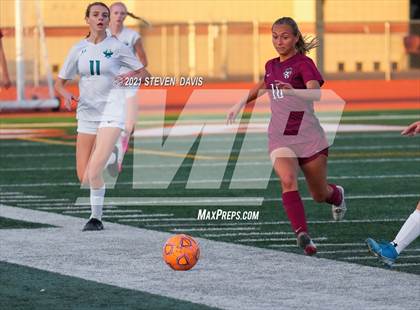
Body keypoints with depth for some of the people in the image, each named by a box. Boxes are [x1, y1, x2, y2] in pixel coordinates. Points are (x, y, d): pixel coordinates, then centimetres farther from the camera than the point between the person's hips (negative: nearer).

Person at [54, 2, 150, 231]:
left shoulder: (116, 47, -2)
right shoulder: (78, 49, 6)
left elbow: (144, 73, 5)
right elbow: (59, 83, 11)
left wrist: (131, 76, -17)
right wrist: (66, 94, -12)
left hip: (111, 112, -4)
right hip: (86, 112, 4)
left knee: (94, 172, -19)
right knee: (83, 176, 3)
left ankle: (96, 217, -3)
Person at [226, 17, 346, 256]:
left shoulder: (303, 63, -9)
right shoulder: (272, 65, 10)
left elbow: (316, 93, -28)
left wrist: (293, 91, -47)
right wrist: (241, 104, 32)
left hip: (309, 137, -4)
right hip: (280, 137, 4)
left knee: (320, 195, 11)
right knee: (288, 180, -26)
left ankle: (338, 195, 48)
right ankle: (303, 236, -35)